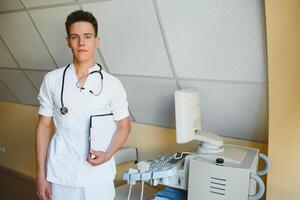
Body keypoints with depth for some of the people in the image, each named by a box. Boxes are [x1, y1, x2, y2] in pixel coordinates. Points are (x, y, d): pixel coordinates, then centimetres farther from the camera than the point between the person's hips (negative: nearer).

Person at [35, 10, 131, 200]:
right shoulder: (51, 80, -3)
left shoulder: (112, 84, -6)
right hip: (60, 175, 1)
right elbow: (44, 126, 1)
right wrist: (41, 175, 1)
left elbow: (124, 126, 2)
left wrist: (108, 154, -15)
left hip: (98, 176, 0)